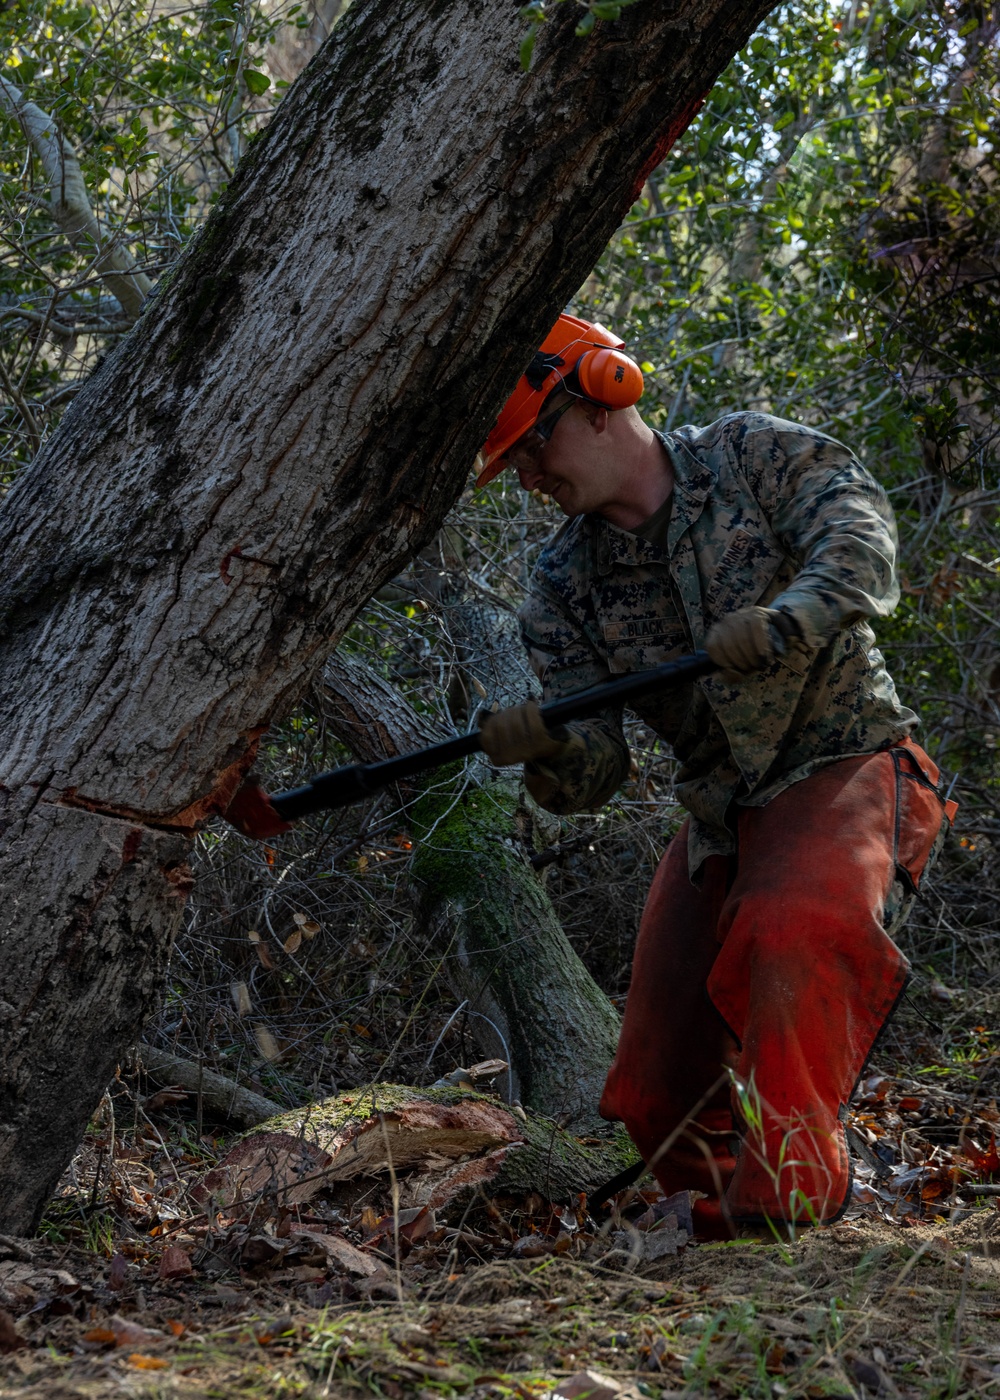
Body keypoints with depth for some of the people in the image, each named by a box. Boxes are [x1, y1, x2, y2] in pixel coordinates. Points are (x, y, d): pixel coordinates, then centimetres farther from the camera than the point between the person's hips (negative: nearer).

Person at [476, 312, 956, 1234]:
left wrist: (786, 618, -41)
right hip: (719, 821, 5)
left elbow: (859, 536, -21)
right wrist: (548, 752, -27)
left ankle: (787, 1204, -33)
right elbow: (595, 774, -3)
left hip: (848, 776, -5)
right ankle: (729, 1224, 24)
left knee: (795, 935, -36)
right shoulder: (564, 586, 6)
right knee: (659, 1103, 1)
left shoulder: (754, 456, -2)